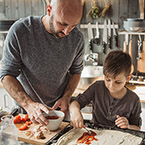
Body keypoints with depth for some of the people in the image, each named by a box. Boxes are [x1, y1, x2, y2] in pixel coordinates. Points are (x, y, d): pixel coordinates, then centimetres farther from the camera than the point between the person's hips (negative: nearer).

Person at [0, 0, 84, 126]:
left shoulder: (77, 38, -14)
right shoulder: (19, 31, -24)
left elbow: (76, 71, 2)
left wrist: (66, 98, -14)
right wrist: (28, 104, -33)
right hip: (24, 108, -2)